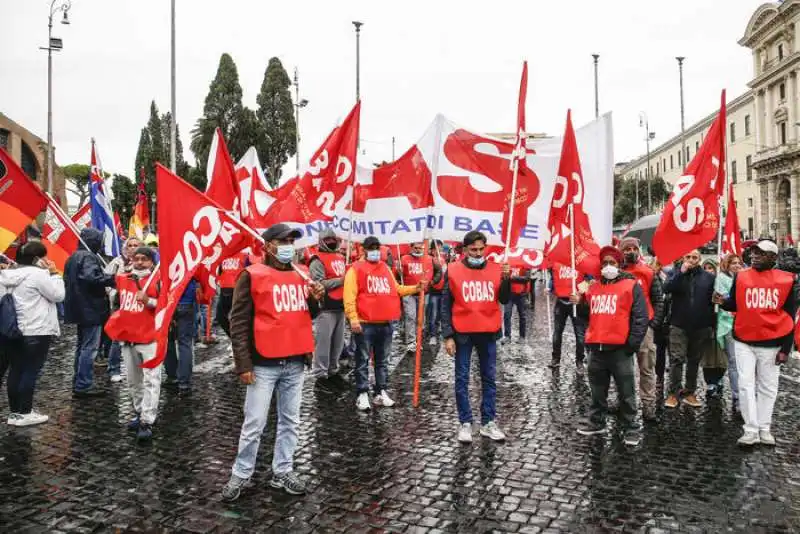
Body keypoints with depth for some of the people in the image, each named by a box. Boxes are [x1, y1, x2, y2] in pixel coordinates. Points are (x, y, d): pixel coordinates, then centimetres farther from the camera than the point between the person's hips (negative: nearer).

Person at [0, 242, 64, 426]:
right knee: (30, 372, -1)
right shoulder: (38, 274, -14)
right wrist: (54, 273, -4)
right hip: (37, 331, -8)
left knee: (16, 371, 11)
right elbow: (58, 295, -10)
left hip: (15, 329, 8)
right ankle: (24, 413, 4)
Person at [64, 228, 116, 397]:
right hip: (91, 308, -10)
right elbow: (92, 277, -32)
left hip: (79, 309, 10)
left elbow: (68, 280, 22)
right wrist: (114, 278, -27)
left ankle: (78, 383, 25)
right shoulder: (89, 257, -15)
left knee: (82, 346, 18)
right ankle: (83, 385, -3)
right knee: (89, 347, -5)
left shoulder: (73, 257, 16)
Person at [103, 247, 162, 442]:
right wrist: (115, 323, 22)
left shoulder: (159, 280, -8)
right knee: (133, 381, 16)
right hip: (127, 338, 6)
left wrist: (149, 301, -22)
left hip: (151, 338, -6)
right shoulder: (122, 278, 9)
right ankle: (140, 414, 31)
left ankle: (147, 423, -9)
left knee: (151, 381, -10)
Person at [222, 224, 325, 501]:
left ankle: (283, 472, 27)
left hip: (295, 362, 5)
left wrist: (315, 299, -3)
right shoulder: (252, 275, -7)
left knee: (290, 421, 13)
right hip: (264, 364, -5)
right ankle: (240, 475, 21)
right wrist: (243, 364, -12)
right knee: (254, 424, 3)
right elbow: (238, 322, -8)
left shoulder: (303, 274, 9)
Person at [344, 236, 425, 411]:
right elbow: (349, 296, -12)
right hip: (365, 324, -6)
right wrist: (353, 319, -19)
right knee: (363, 361, 2)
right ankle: (362, 395, 9)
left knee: (382, 361, 13)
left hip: (385, 323, 6)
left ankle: (381, 393, 22)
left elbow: (396, 289, 21)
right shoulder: (356, 269, -5)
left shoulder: (385, 268, 15)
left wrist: (416, 288, 9)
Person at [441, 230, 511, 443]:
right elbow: (446, 306, -3)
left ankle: (488, 422, 20)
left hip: (488, 332, 3)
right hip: (463, 333, -2)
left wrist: (506, 279, -14)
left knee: (489, 378, 10)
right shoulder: (453, 271, -4)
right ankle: (465, 423, 13)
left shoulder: (496, 269, 2)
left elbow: (504, 300, 3)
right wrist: (448, 336, -8)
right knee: (462, 379, 3)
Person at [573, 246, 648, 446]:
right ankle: (596, 423, 27)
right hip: (596, 348, 5)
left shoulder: (631, 285, -1)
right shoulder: (594, 287, 15)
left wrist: (632, 344, -12)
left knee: (626, 393, 3)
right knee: (597, 391, 15)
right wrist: (580, 303, 6)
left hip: (620, 349, -5)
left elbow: (641, 317, -6)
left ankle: (631, 428, 13)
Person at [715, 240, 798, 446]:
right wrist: (723, 301, -14)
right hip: (743, 342, 0)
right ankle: (751, 430, 5)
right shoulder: (740, 277, -1)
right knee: (746, 385, -1)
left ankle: (764, 429, 23)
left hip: (771, 343, 0)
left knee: (768, 387, 10)